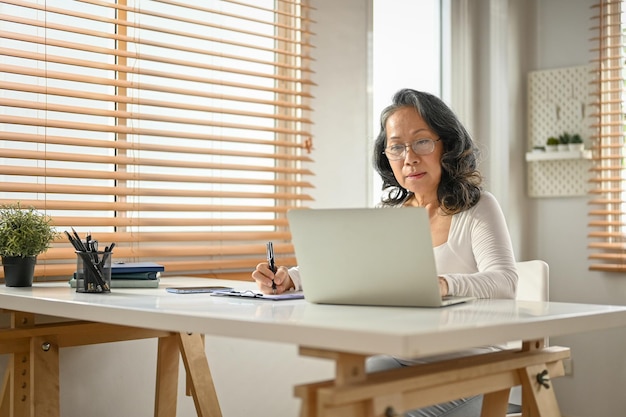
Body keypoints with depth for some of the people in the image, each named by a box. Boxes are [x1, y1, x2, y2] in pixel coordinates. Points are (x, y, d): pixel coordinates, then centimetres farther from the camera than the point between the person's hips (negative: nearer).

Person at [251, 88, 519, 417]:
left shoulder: (478, 209, -4)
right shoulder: (390, 213, 12)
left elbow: (504, 282, -19)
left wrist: (443, 285, -40)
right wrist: (288, 279, -11)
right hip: (398, 361, 5)